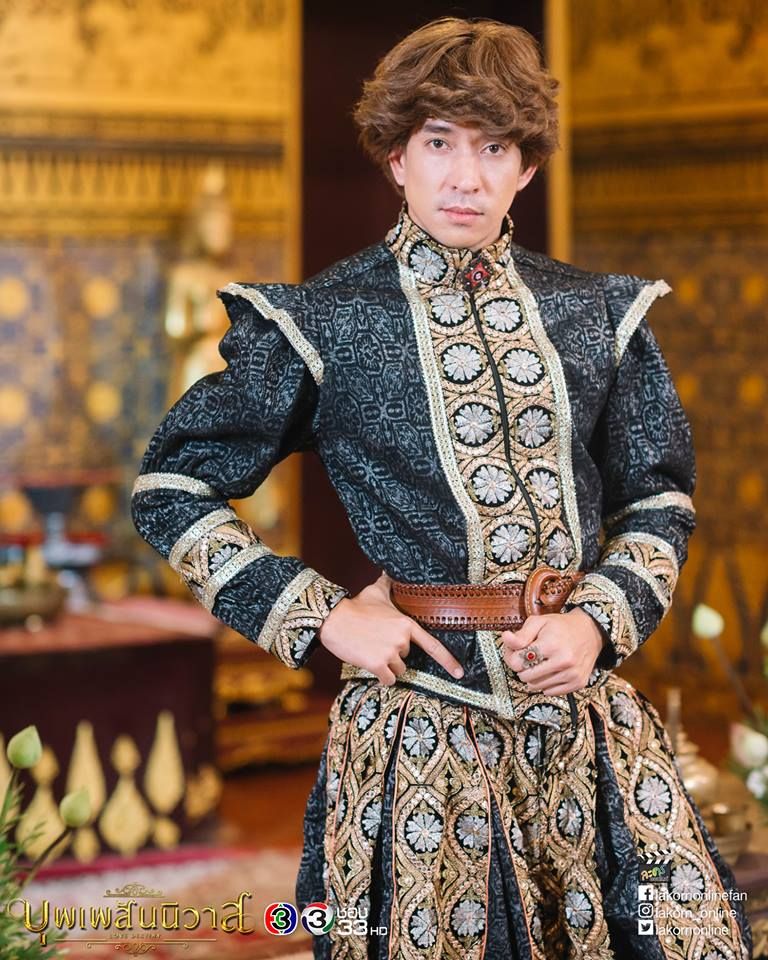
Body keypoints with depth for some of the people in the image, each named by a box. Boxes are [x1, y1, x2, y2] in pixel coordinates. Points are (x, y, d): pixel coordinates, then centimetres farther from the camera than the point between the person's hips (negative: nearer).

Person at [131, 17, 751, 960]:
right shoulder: (323, 321, -2)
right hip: (423, 721, -3)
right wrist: (322, 614, -6)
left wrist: (601, 620, -5)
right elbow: (170, 490, 2)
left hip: (589, 716, 3)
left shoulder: (597, 315, 8)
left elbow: (658, 502, 15)